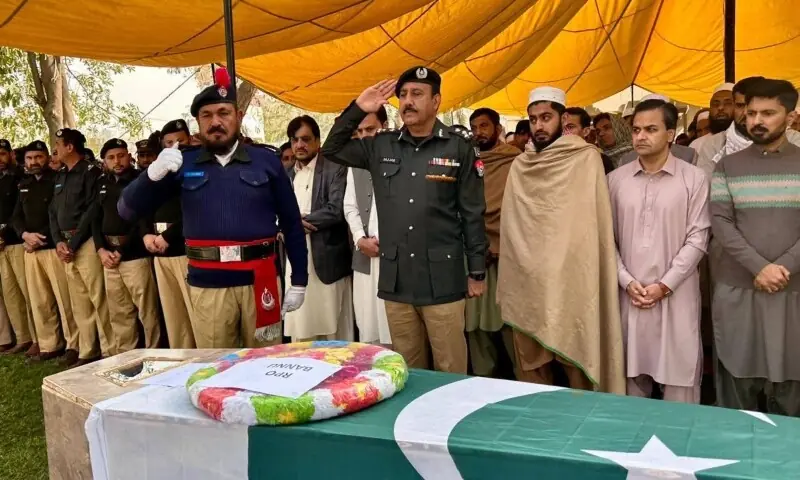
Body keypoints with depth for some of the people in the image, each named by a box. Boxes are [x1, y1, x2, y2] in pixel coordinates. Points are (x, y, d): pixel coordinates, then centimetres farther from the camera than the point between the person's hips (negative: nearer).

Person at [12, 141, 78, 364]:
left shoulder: (58, 181, -4)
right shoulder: (24, 185, 16)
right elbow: (16, 216, 15)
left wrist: (41, 239, -12)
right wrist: (25, 235, -5)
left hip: (53, 248, -6)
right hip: (30, 250, 6)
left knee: (65, 299, -5)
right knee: (39, 301, 9)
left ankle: (73, 346, 2)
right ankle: (48, 346, 18)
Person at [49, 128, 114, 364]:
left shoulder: (91, 172, -7)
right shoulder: (60, 176, 17)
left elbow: (92, 211, -13)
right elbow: (53, 211, 15)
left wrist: (74, 244, -12)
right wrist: (59, 242, 0)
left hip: (87, 243, -8)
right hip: (65, 245, 8)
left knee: (99, 299, -6)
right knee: (79, 302, 11)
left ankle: (111, 352, 1)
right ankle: (87, 352, 18)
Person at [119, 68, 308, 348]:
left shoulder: (266, 161, 3)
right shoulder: (184, 165, 6)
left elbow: (292, 223, 4)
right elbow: (127, 211, 3)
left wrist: (299, 281, 3)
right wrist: (153, 174, -16)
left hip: (259, 281, -1)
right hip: (207, 285, 1)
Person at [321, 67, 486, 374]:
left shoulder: (459, 146, -3)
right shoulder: (381, 146, 8)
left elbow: (472, 214, -1)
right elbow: (332, 150, 15)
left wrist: (477, 271, 0)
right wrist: (357, 109, 3)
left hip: (442, 280, -3)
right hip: (396, 280, 4)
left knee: (450, 372, 5)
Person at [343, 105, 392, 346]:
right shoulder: (355, 162, 17)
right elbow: (350, 206, 16)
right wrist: (360, 239, 1)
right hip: (365, 255, 5)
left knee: (395, 332, -4)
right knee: (367, 330, 9)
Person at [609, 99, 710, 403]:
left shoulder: (693, 178, -2)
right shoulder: (616, 179, 5)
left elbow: (697, 239, -5)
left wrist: (665, 285, -11)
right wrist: (627, 281, -6)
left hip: (676, 294, -2)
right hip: (629, 294, 2)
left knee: (679, 373, 4)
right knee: (633, 370, 11)